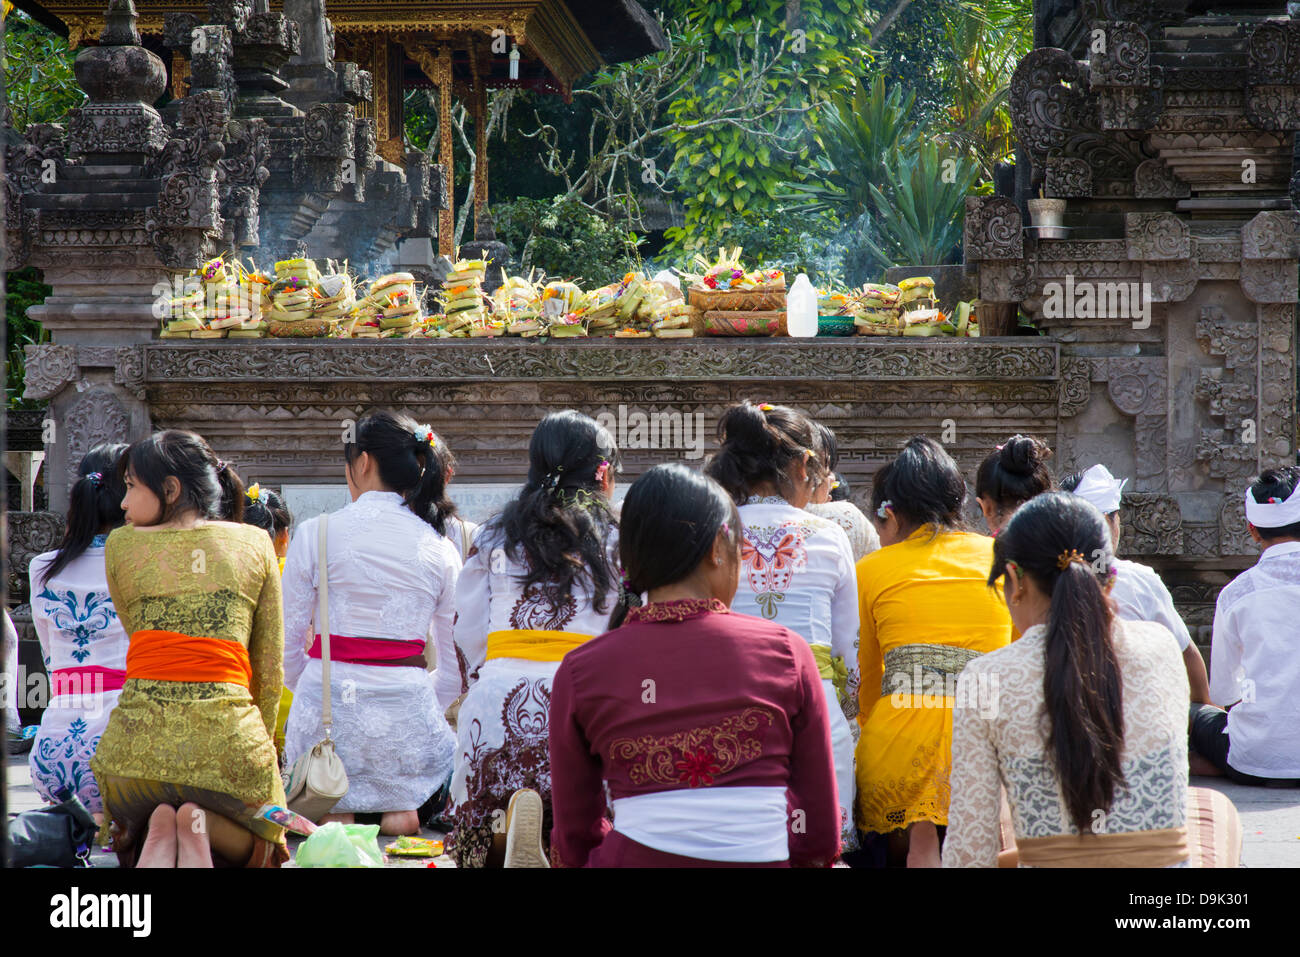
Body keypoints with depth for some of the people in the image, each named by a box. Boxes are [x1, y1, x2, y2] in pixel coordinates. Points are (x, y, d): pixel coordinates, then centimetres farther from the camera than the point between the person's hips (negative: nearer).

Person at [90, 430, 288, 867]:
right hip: (228, 737, 0)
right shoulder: (255, 543, 11)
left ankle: (157, 833, -7)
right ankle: (208, 829, -8)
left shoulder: (121, 544, 10)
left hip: (136, 746, 0)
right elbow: (269, 669, 12)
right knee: (258, 847, 27)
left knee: (130, 839, 31)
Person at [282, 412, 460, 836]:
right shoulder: (439, 548, 3)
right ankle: (401, 804, 0)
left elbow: (290, 642, 1)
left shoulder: (314, 534, -3)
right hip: (409, 713, 0)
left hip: (327, 707, 0)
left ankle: (335, 812, -3)